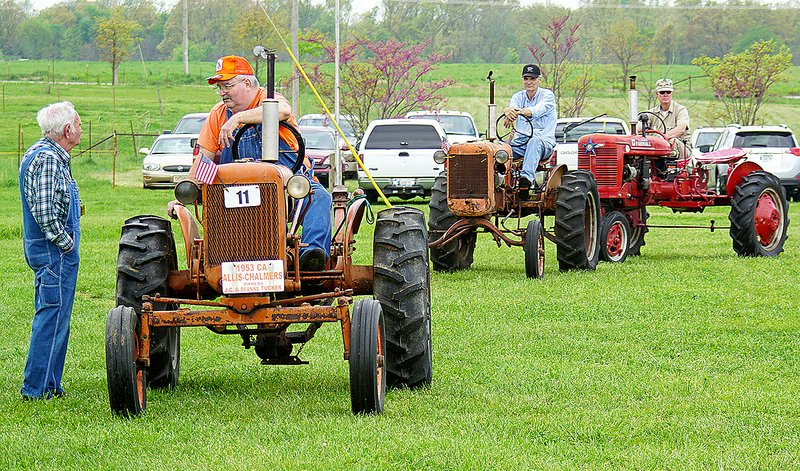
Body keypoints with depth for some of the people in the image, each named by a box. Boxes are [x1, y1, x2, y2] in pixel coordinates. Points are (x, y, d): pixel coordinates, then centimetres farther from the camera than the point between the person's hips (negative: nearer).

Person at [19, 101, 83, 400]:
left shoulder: (39, 152, 14)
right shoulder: (47, 159, -19)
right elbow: (45, 214, -25)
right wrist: (66, 243, -16)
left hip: (43, 249, 11)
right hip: (54, 252, -11)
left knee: (51, 317, 15)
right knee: (53, 317, -7)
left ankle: (48, 385, 19)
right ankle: (37, 389, -6)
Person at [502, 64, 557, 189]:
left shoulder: (547, 95, -1)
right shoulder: (519, 96, 13)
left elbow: (537, 110, -23)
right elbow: (513, 106, -11)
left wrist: (517, 112, -43)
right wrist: (508, 111, -39)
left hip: (543, 140, -4)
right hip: (520, 141, 4)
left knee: (534, 141, -40)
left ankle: (527, 176, -57)